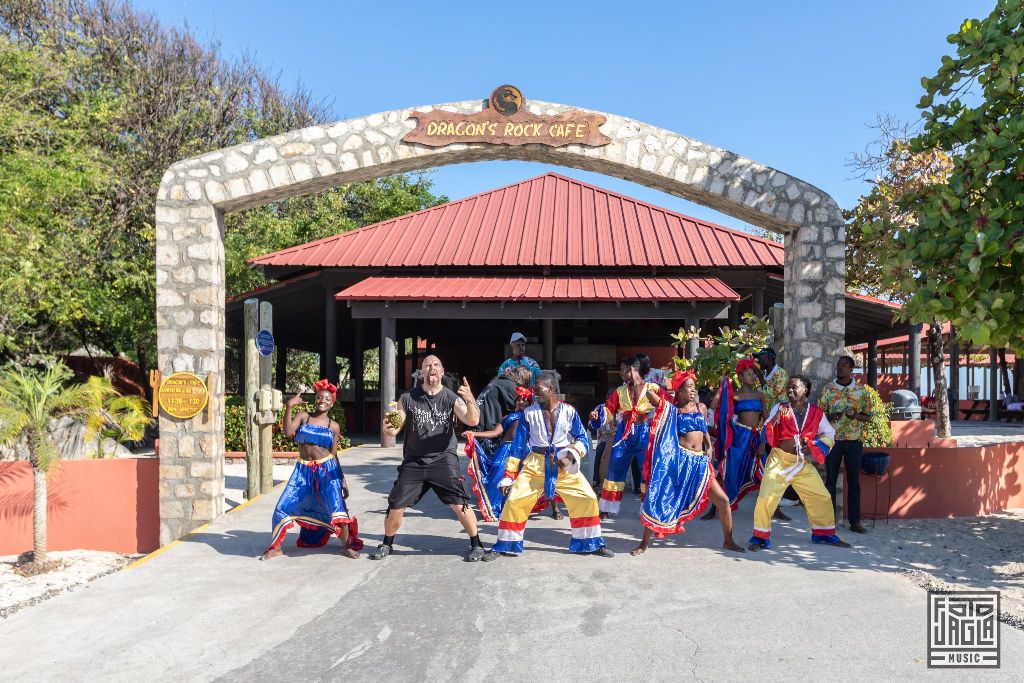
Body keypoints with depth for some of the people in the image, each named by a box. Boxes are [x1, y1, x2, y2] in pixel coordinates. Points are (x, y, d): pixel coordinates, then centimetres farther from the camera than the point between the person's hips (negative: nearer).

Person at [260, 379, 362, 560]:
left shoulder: (334, 426, 4)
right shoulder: (302, 416, 1)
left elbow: (334, 455, 9)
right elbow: (288, 433, -18)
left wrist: (342, 480, 7)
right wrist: (289, 407, -21)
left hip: (327, 469, -1)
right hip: (303, 470, 1)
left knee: (337, 506, -15)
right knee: (284, 507, -1)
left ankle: (348, 546, 2)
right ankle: (275, 547, 20)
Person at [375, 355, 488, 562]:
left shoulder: (452, 398, -4)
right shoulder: (407, 399, 0)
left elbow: (473, 421, -17)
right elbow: (395, 429, 2)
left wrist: (470, 400, -37)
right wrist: (388, 429, -23)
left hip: (443, 460, -2)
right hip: (413, 461, 2)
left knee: (460, 504, -11)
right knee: (395, 507, 2)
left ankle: (476, 545, 9)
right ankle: (386, 545, 27)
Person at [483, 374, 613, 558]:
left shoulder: (569, 411, -2)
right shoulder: (529, 413, -1)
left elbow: (583, 439, 3)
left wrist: (572, 454, -19)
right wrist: (508, 477, 2)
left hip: (564, 465, 0)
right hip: (535, 464, 0)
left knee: (587, 498, -6)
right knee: (514, 501, -9)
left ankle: (593, 544, 16)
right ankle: (504, 546, 10)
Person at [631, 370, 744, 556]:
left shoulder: (701, 407, 14)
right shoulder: (672, 409, 3)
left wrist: (709, 447, 13)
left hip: (700, 461, 4)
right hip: (679, 460, -4)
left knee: (723, 500, 2)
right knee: (659, 500, -5)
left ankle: (728, 541, 22)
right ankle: (644, 543, 8)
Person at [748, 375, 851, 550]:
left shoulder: (816, 412, -1)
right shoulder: (780, 408, -5)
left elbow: (829, 434, 11)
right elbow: (766, 436, -9)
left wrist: (813, 446, -6)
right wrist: (776, 418, -26)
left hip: (803, 464, 3)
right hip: (779, 461, -3)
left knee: (822, 498, 10)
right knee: (765, 498, -12)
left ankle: (823, 533, 33)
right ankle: (760, 538, 4)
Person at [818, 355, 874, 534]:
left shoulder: (861, 390, 2)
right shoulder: (828, 389, 3)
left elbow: (869, 416, 7)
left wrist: (856, 415, -13)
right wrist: (831, 417, -15)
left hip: (854, 441, 0)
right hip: (833, 440, 0)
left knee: (854, 481, 5)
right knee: (830, 480, 3)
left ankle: (855, 521, 12)